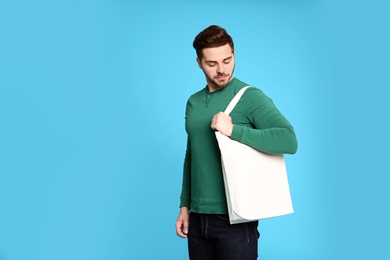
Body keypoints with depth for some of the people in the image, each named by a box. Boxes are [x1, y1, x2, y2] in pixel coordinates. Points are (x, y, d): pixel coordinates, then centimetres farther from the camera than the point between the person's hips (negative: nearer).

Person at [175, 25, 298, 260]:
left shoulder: (250, 97, -10)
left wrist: (233, 130, -27)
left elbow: (289, 140, -23)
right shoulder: (193, 102, 8)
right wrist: (185, 205, 13)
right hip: (198, 217, 5)